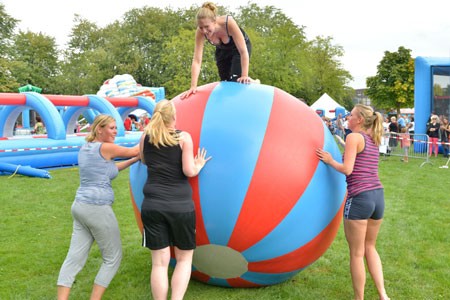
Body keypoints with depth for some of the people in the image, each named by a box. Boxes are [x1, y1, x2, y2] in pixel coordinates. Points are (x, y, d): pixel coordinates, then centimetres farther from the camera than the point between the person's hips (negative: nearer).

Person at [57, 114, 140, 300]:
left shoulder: (85, 148, 14)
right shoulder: (106, 148, -11)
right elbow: (133, 151, 2)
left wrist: (135, 160, 20)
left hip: (80, 206, 8)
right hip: (97, 209, -8)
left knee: (75, 257, 8)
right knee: (113, 257, 7)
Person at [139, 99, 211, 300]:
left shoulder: (146, 136, 6)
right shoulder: (183, 137, -4)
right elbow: (189, 171, -7)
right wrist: (199, 165, 12)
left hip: (153, 206, 2)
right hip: (180, 206, -2)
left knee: (159, 262, 6)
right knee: (184, 258, 14)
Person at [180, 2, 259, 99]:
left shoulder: (229, 23, -41)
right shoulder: (200, 32, -31)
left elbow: (243, 51, -35)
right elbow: (196, 61, -33)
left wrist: (245, 76, -39)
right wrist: (193, 87, -41)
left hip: (239, 48, -3)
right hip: (222, 50, 4)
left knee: (235, 81, -16)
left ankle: (255, 83, 15)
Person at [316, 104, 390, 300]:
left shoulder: (353, 137, -6)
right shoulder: (373, 140, 16)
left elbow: (347, 169, -12)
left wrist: (329, 160, 2)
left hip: (359, 198, -8)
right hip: (378, 196, 8)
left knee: (356, 253, 6)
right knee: (369, 247, 23)